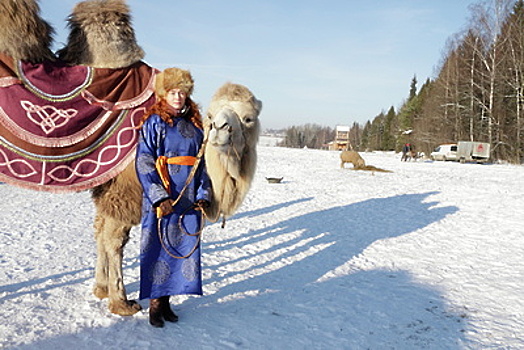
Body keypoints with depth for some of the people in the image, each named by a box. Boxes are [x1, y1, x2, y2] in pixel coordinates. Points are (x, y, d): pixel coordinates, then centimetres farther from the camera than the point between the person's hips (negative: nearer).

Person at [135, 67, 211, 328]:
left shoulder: (194, 124, 11)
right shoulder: (153, 123, -3)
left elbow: (203, 162, 12)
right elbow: (143, 164, -9)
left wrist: (203, 195, 2)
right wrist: (160, 197, -17)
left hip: (189, 200, 5)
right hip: (160, 200, -5)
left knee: (185, 246, 8)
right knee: (158, 247, 1)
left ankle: (166, 299, 23)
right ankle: (155, 303, 16)